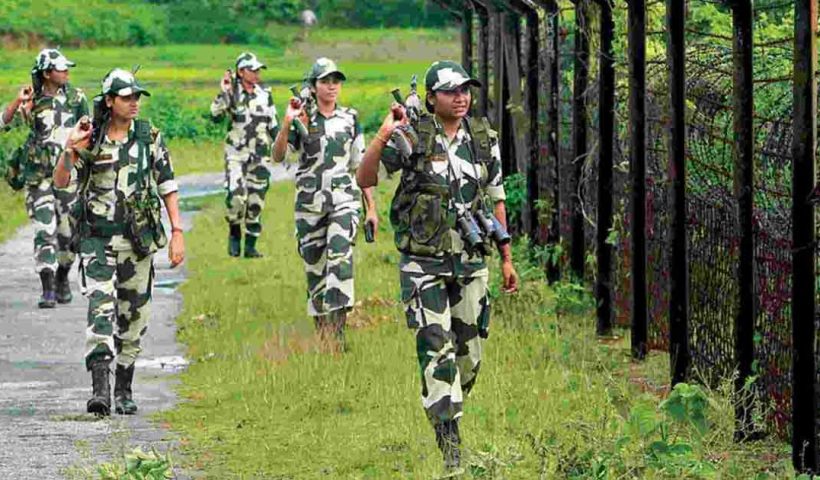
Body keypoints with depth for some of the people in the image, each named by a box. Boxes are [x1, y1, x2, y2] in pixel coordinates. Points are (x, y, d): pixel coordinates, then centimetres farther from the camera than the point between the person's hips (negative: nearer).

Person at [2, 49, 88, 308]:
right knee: (44, 232, -9)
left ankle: (62, 278, 30)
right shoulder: (33, 99, -1)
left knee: (69, 232, 7)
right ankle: (48, 290, -11)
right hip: (38, 176, -1)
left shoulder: (76, 97, 2)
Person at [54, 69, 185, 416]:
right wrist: (70, 150, -23)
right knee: (100, 308, -16)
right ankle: (99, 389, -23)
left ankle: (124, 390, 21)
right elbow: (60, 182, -5)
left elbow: (167, 186, 3)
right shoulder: (90, 139, -1)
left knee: (133, 314, 8)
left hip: (138, 238, 2)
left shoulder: (149, 137, 2)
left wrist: (177, 232, -3)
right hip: (98, 238, -2)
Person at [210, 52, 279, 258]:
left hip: (259, 155, 3)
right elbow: (216, 115, -17)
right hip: (236, 154, -3)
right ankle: (234, 234, 7)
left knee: (256, 202, 3)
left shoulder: (265, 94, 6)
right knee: (236, 197, -18)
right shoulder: (231, 93, -4)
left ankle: (251, 246, 13)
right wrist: (224, 92, -24)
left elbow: (273, 125, 13)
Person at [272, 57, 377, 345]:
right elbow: (277, 156, -10)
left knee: (340, 257, -20)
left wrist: (371, 207, 12)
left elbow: (361, 166, 13)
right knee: (314, 268, 5)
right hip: (309, 203, 1)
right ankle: (321, 330, 17)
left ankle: (337, 330, -26)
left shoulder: (350, 120, 8)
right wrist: (287, 123, -24)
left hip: (344, 200, -1)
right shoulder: (302, 121, 2)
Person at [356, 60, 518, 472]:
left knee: (469, 353, 10)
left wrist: (507, 258, 13)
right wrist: (384, 134, -30)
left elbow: (495, 200, 12)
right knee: (436, 350, -10)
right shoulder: (412, 138, -9)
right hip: (424, 264, -4)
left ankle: (446, 409, 32)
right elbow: (365, 179, -15)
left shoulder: (484, 138, 5)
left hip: (470, 262, 4)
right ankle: (449, 441, -11)